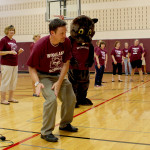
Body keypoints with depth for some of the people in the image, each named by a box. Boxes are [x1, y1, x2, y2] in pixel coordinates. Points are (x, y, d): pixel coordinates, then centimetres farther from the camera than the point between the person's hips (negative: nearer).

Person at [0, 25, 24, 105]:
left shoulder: (14, 41, 16)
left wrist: (19, 51, 3)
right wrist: (9, 52, -21)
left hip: (15, 64, 7)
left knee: (13, 81, 10)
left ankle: (10, 98, 20)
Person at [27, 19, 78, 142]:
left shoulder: (66, 42, -15)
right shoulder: (40, 45, -27)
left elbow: (66, 63, -9)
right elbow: (31, 67, -18)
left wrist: (59, 82, -17)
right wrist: (37, 83, -33)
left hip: (59, 75, 6)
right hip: (43, 76, -5)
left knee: (71, 98, 5)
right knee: (51, 99, -25)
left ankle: (65, 124, 30)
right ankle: (46, 132, -11)